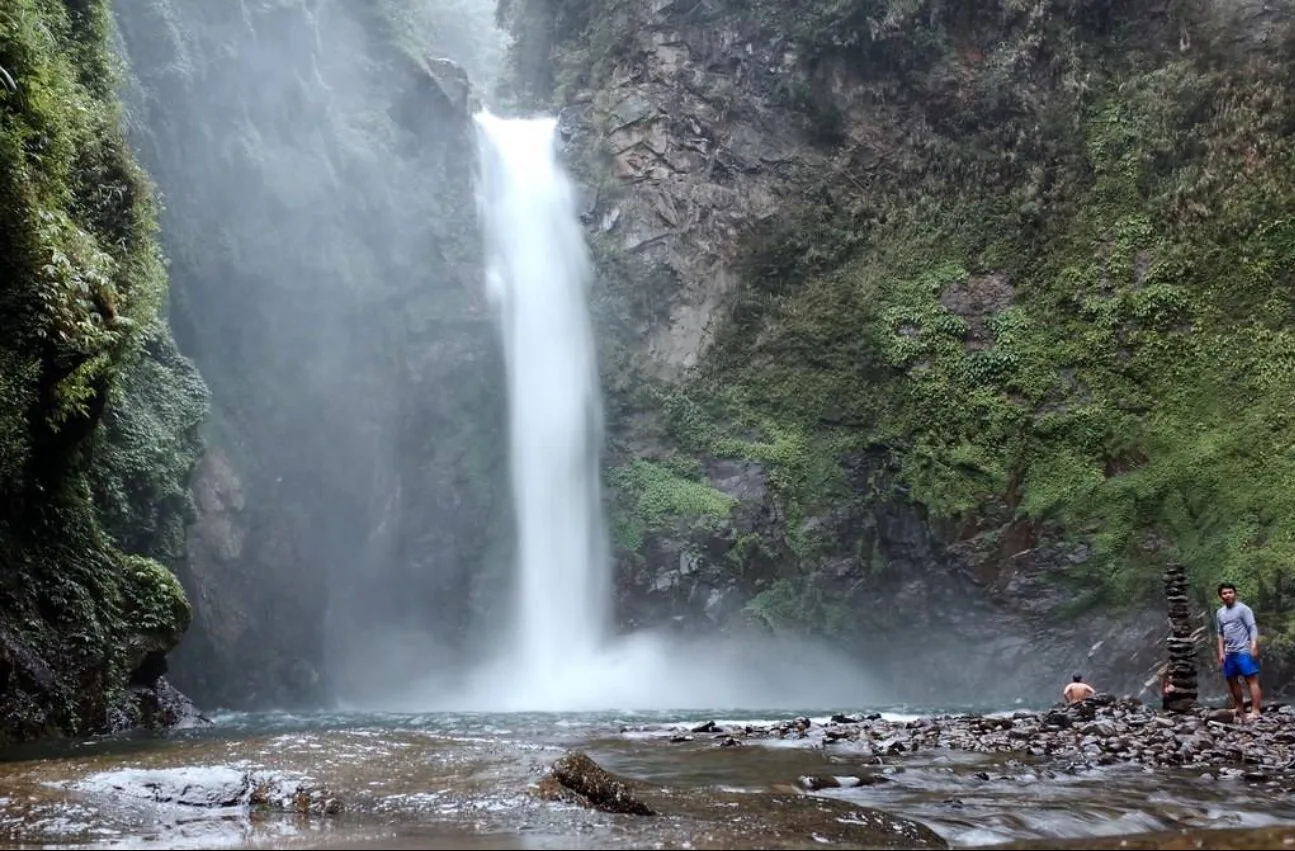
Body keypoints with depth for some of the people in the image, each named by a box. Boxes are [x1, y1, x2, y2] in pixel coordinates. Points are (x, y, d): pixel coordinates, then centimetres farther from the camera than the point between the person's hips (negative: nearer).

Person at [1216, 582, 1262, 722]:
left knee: (1252, 680, -10)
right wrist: (1221, 652, 12)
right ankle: (1239, 709, 24)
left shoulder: (1243, 609, -5)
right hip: (1229, 653, 8)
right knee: (1232, 681, 13)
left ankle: (1255, 711, -15)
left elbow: (1253, 628, -10)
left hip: (1244, 651, -8)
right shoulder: (1220, 612, 15)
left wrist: (1254, 646, -20)